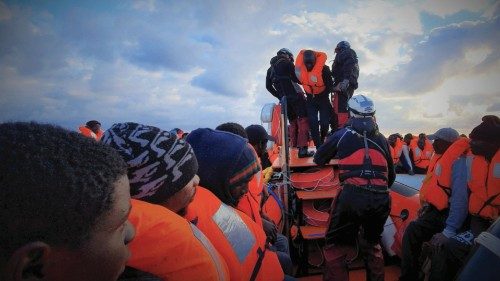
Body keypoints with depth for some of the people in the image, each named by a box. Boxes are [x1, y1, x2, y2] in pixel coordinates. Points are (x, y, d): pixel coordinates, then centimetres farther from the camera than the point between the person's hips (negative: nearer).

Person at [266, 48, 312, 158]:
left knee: (293, 122, 17)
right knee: (303, 120, -11)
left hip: (284, 99, 7)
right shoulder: (287, 62, 0)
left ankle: (294, 146, 16)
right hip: (295, 96, -7)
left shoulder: (270, 68, 20)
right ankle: (302, 149, -21)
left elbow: (268, 86, 16)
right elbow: (296, 78, -10)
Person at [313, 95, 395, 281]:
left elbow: (318, 159, 19)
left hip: (352, 197, -4)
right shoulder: (382, 140, 18)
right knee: (373, 244, 28)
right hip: (381, 199, 4)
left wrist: (335, 155, 39)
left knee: (336, 248, 8)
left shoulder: (342, 134, 10)